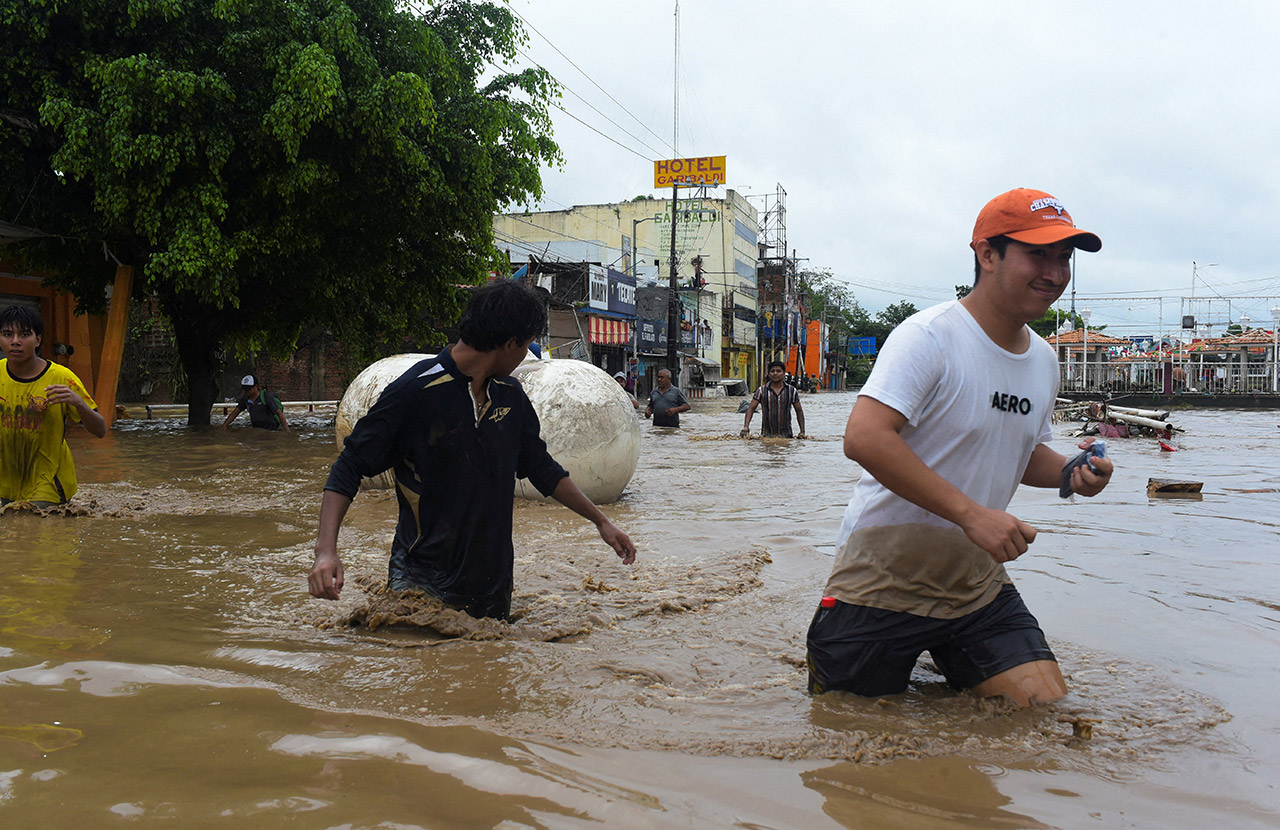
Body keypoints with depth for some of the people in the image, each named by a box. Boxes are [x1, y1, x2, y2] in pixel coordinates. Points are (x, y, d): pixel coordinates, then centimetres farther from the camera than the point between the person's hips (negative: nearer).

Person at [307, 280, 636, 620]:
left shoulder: (511, 395, 8)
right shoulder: (414, 392, -13)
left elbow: (541, 468, 21)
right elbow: (349, 468, -10)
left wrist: (600, 520, 23)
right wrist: (326, 550, -22)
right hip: (422, 583, -5)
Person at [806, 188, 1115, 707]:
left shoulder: (1043, 360, 8)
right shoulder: (930, 337, -18)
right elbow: (864, 438, -30)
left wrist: (1069, 473, 0)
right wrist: (971, 514, -31)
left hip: (977, 583, 7)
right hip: (885, 580, -6)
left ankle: (947, 667, 25)